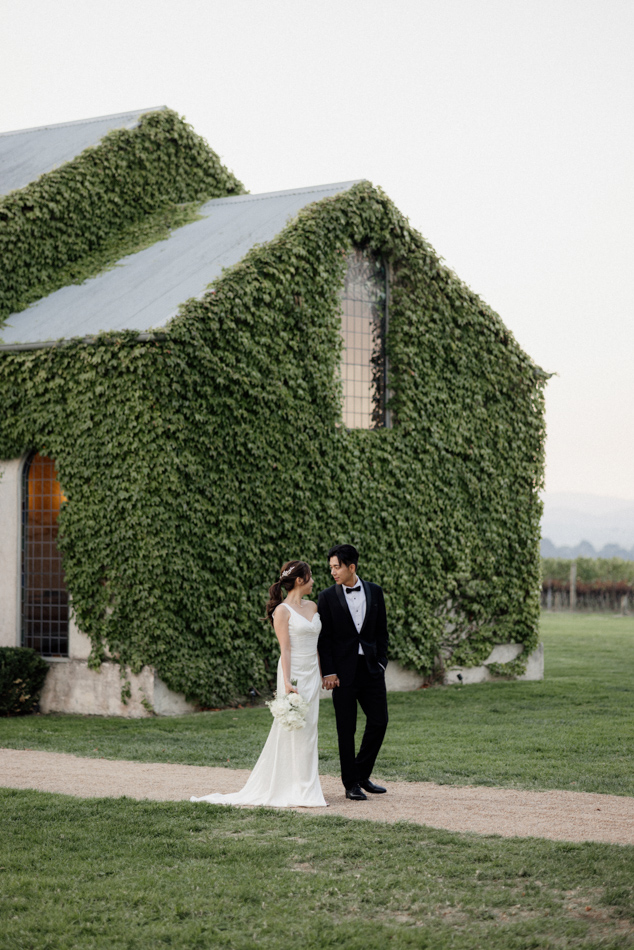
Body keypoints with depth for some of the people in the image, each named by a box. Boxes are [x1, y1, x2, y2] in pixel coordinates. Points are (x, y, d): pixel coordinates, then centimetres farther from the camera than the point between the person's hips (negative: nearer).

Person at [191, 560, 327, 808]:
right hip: (294, 673, -7)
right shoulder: (283, 611, -8)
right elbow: (285, 649, -13)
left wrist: (322, 673, 15)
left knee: (308, 730, 8)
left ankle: (306, 789, 13)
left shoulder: (311, 607, 13)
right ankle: (295, 791, 1)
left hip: (311, 674, 7)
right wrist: (287, 682, -20)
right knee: (292, 730, -4)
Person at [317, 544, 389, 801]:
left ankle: (362, 774, 20)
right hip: (343, 671, -3)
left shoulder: (374, 592, 5)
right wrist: (328, 672, -9)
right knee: (346, 729, 1)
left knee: (379, 721, 3)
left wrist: (381, 662, 3)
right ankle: (351, 784, 9)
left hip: (371, 667, 3)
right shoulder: (327, 597, -3)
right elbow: (324, 637, -4)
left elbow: (381, 631, 10)